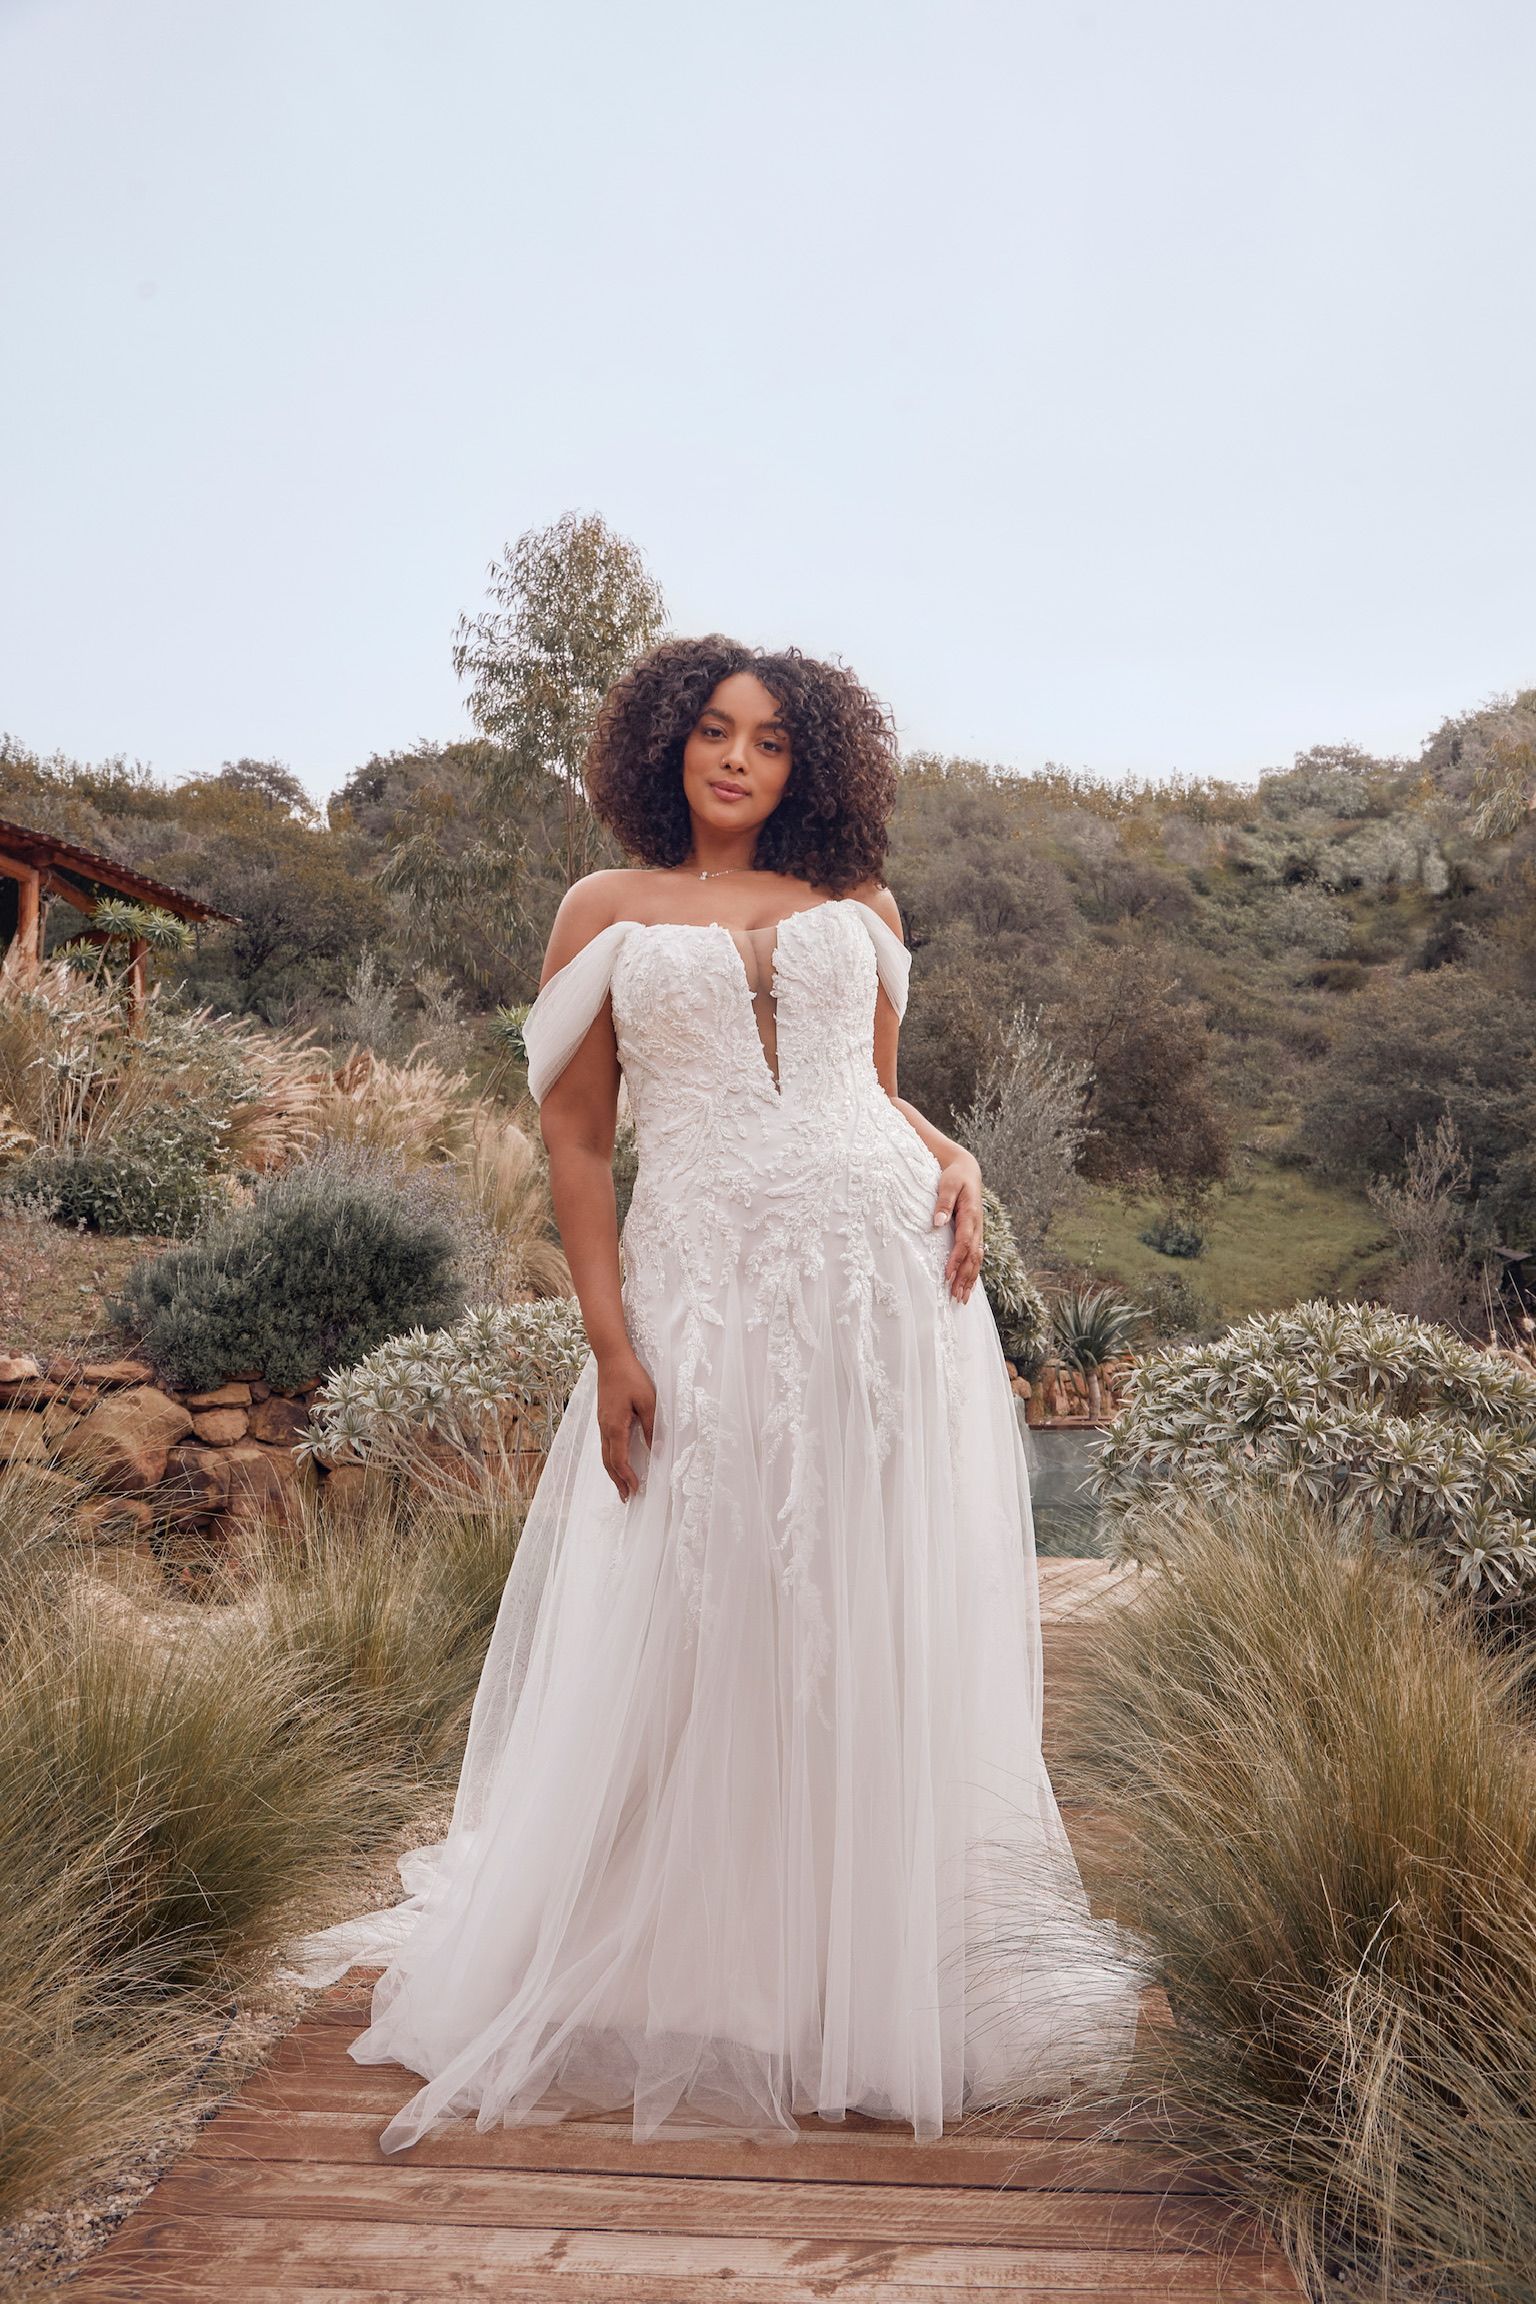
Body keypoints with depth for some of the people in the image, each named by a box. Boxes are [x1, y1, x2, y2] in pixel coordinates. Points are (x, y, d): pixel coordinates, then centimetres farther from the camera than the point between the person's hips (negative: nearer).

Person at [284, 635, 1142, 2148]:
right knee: (689, 1636, 5)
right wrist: (608, 1340, -6)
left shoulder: (862, 910, 15)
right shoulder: (608, 912, 8)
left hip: (889, 1274, 3)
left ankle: (876, 1978, 26)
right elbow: (575, 1138, 3)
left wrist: (955, 1161, 0)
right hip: (705, 1292, -2)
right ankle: (676, 1981, 27)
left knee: (887, 1621, 7)